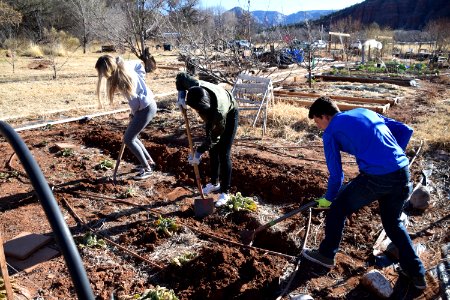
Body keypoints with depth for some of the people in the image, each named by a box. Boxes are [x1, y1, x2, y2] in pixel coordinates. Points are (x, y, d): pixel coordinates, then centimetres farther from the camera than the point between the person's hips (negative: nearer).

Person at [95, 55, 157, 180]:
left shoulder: (120, 79, -25)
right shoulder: (124, 65, -1)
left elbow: (134, 101, -21)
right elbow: (139, 64, 18)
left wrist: (133, 114, -3)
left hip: (146, 108, -9)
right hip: (146, 104, 10)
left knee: (128, 139, -3)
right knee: (130, 136, 17)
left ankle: (147, 169, 8)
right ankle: (148, 160, 30)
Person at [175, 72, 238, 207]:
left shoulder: (219, 111, -44)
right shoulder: (196, 86, -34)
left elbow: (214, 136, -30)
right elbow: (181, 76, -12)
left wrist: (199, 152, -25)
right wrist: (181, 96, -26)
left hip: (229, 114, -6)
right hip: (213, 114, 6)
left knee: (223, 154, -8)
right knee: (212, 150, 11)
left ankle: (225, 192, 3)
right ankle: (215, 183, 29)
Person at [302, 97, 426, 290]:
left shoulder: (331, 132, 4)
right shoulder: (365, 112, 21)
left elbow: (336, 174, 4)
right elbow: (405, 130, 18)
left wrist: (328, 198, 20)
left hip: (375, 178, -7)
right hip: (403, 174, 7)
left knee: (338, 208, 17)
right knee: (393, 223, 28)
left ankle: (326, 254, 31)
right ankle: (416, 273, 34)